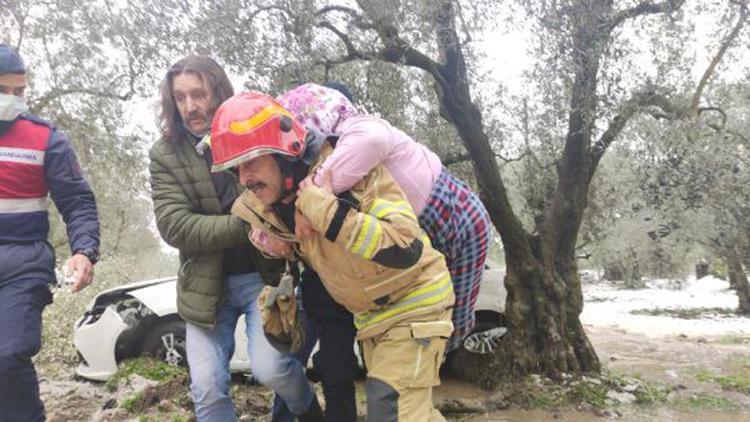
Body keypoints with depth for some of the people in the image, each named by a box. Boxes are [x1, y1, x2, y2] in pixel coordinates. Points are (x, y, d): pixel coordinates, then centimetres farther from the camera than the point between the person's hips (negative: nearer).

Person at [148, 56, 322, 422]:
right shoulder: (165, 154, -1)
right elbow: (174, 225, -11)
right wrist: (246, 225, -21)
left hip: (264, 274, -2)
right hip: (207, 283, 2)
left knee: (271, 369, -14)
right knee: (207, 389, 0)